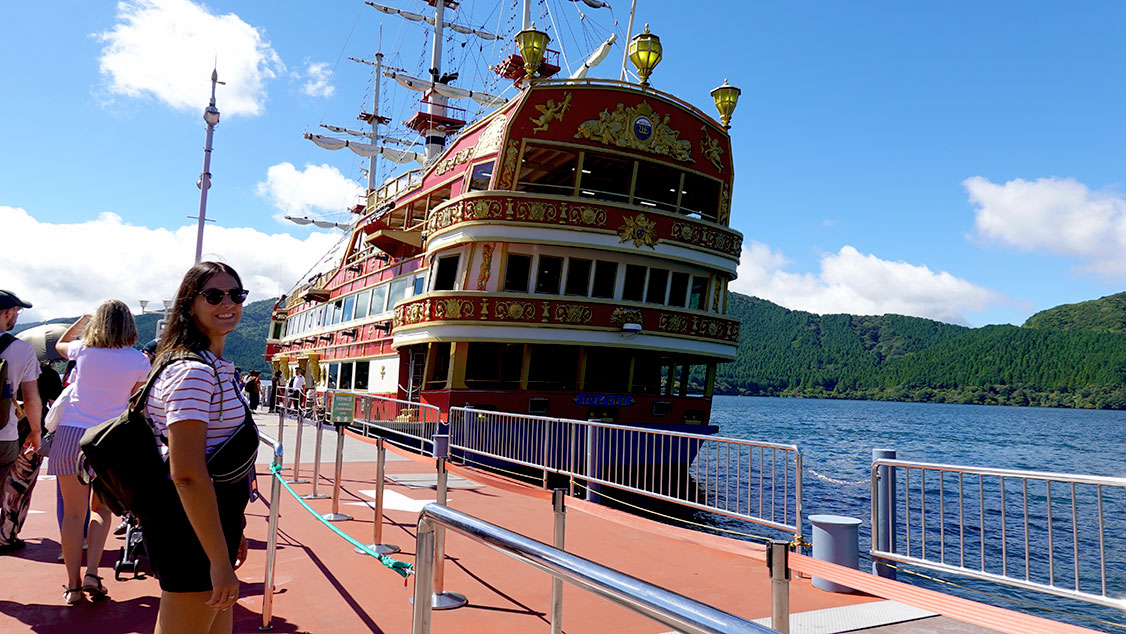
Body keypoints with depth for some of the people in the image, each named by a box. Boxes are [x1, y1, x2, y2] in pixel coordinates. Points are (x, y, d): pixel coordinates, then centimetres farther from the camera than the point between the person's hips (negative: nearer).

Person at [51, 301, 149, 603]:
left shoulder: (83, 350, 2)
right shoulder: (138, 360, -2)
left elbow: (59, 344, 26)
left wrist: (83, 319, 33)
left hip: (70, 434, 1)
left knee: (74, 513, 7)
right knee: (100, 508, 16)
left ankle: (73, 584, 11)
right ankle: (92, 574, 4)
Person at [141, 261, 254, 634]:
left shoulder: (216, 367, 13)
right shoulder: (194, 371, -19)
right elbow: (187, 474, -26)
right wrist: (220, 560, -25)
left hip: (210, 519, 10)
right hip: (194, 528, -10)